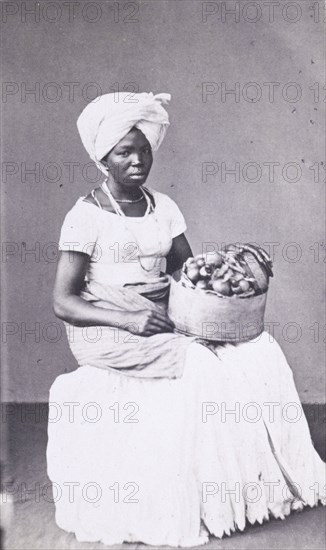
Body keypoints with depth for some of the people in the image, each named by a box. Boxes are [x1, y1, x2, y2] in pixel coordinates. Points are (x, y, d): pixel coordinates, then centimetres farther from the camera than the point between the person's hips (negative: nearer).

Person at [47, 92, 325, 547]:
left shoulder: (163, 207, 10)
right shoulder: (86, 216, -7)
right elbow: (63, 302, -10)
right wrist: (127, 319, -24)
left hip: (165, 320, 6)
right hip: (106, 330, -5)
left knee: (261, 351, -13)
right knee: (202, 368, -27)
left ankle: (260, 474, -2)